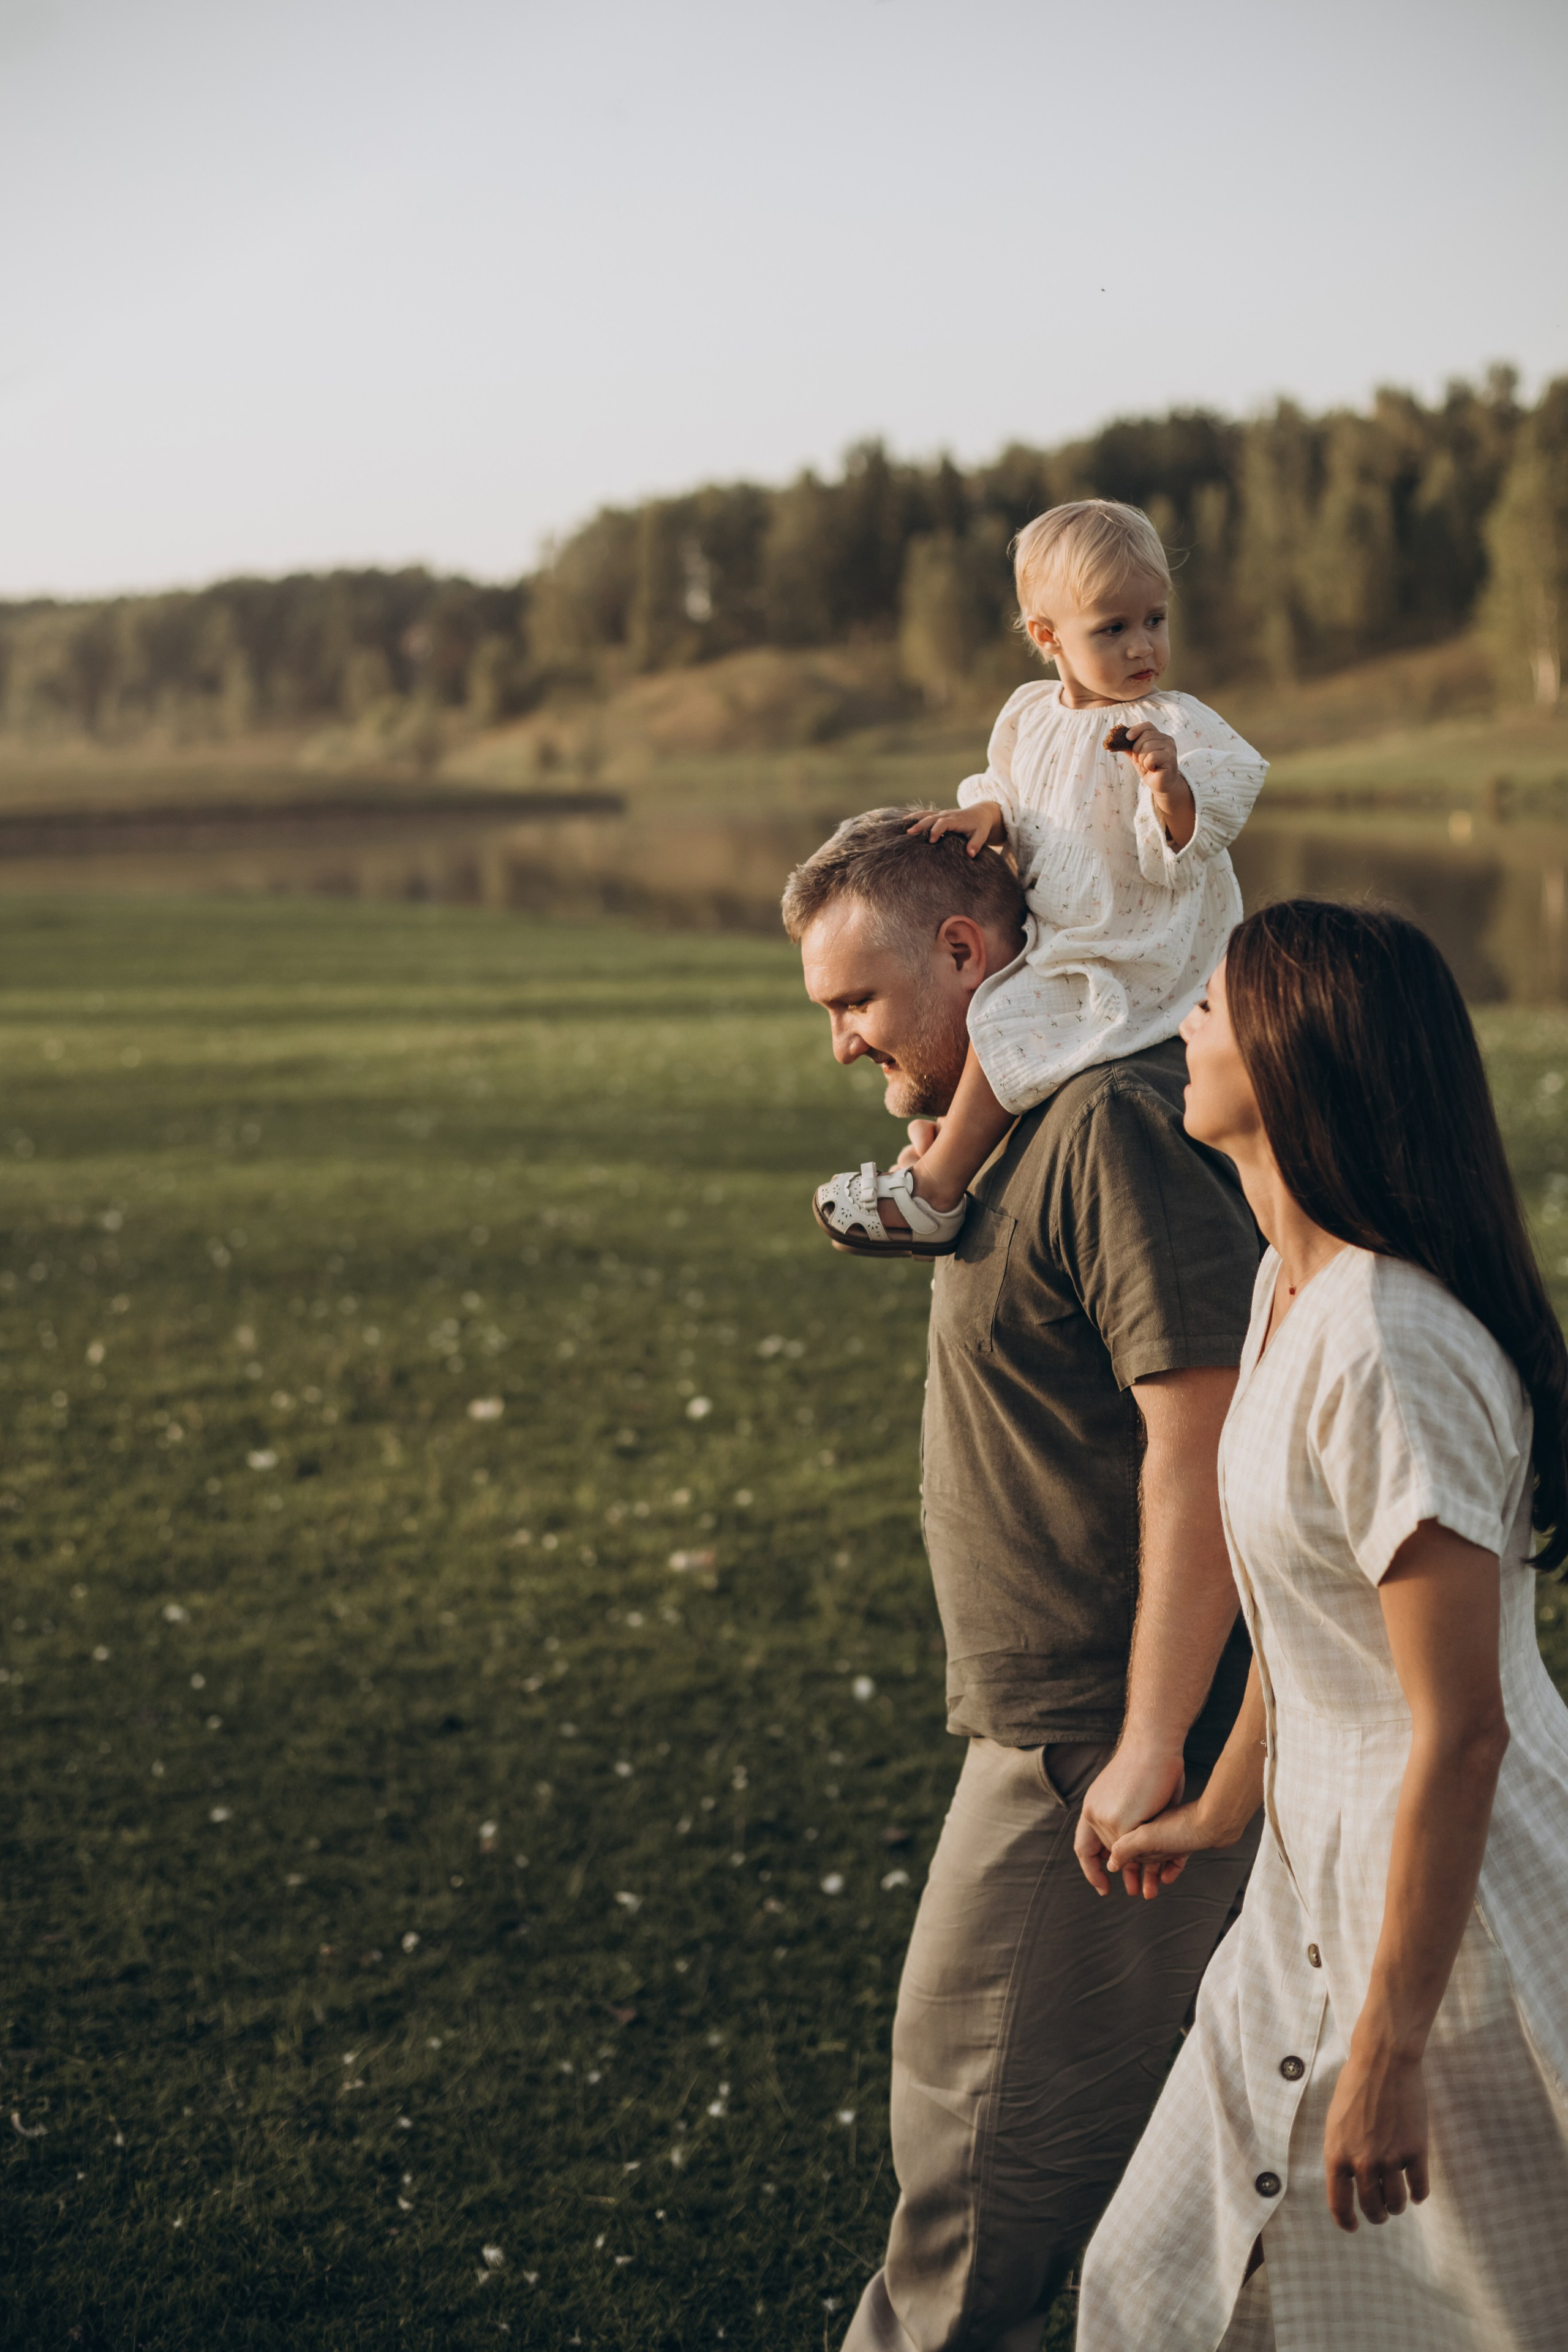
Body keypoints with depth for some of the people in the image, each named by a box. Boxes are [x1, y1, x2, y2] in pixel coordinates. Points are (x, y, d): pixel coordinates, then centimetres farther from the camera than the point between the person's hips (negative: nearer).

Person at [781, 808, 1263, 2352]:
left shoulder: (1118, 1125, -19)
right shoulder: (1030, 1126, 13)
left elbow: (1202, 1434, -24)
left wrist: (1151, 1745, -23)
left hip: (1096, 1737, -10)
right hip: (1068, 1719, 10)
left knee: (985, 2109, 3)